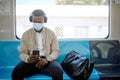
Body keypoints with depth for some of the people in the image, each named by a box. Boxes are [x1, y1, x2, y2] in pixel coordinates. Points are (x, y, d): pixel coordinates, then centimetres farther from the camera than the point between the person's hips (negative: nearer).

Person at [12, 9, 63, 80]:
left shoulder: (51, 33, 7)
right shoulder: (26, 34, 8)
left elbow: (56, 51, 2)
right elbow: (22, 53, 5)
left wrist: (47, 59, -18)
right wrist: (27, 59, -20)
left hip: (47, 61, 0)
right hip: (30, 61, 1)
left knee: (58, 71, -31)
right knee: (16, 72, -28)